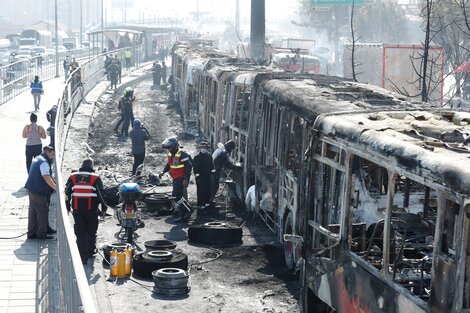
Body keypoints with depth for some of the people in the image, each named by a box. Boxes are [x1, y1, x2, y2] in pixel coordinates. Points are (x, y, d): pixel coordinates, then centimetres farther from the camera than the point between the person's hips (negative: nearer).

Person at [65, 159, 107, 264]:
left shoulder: (73, 177, 6)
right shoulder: (96, 178, -2)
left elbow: (67, 192, 8)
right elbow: (101, 194, -3)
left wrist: (67, 207, 16)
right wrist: (104, 208, 5)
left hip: (77, 209, 1)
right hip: (91, 209, -1)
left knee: (80, 232, 2)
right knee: (91, 231, 16)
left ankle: (83, 256, -6)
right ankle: (91, 251, 28)